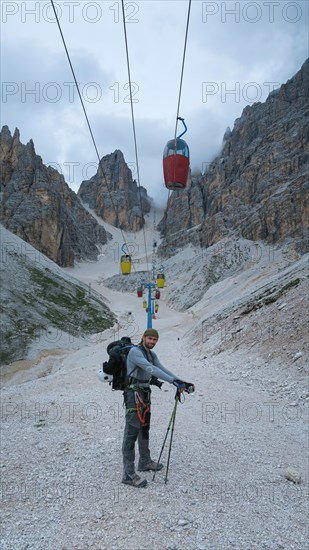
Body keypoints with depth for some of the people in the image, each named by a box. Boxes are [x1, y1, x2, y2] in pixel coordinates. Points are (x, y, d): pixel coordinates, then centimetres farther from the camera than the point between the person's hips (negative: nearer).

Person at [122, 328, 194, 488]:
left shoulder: (152, 354, 10)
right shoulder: (134, 351, -18)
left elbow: (162, 369, 2)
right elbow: (151, 369, -30)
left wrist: (182, 382, -11)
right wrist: (174, 381, -35)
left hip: (145, 393, 9)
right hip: (134, 394, -9)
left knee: (144, 428, 20)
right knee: (132, 432, -6)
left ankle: (145, 462, 37)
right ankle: (128, 474, 0)